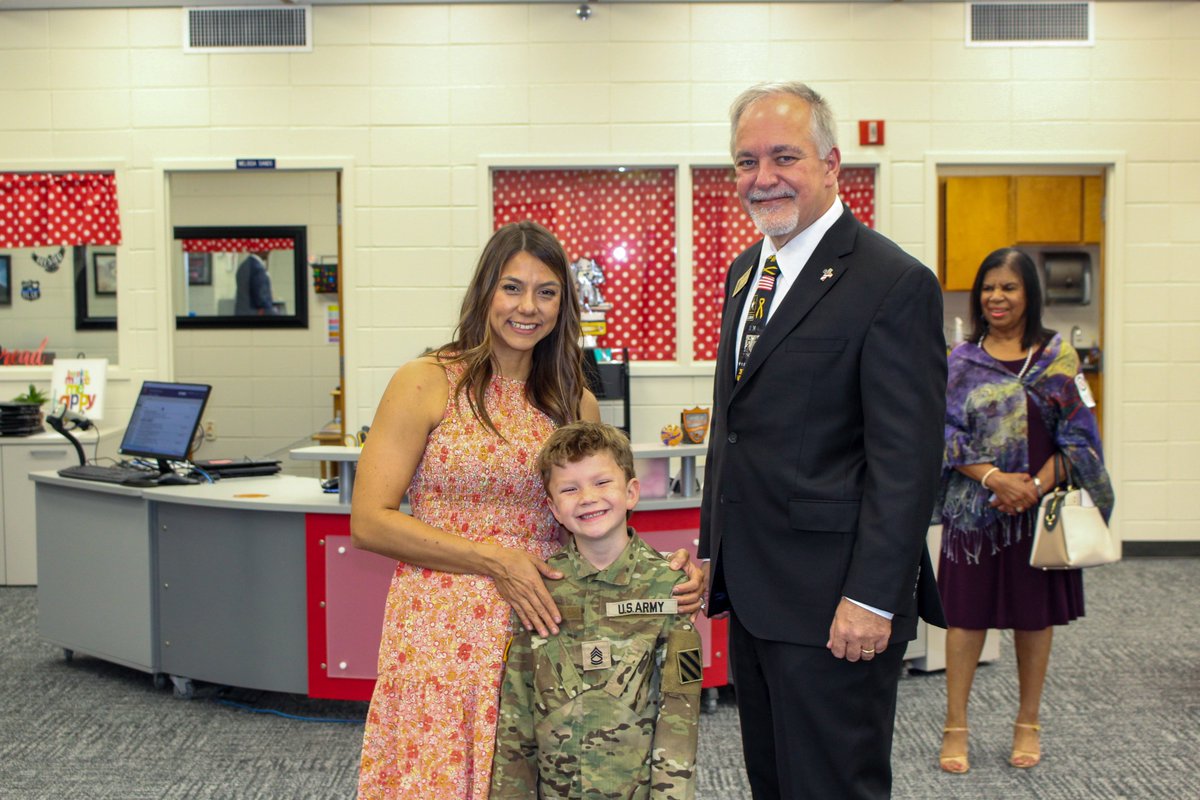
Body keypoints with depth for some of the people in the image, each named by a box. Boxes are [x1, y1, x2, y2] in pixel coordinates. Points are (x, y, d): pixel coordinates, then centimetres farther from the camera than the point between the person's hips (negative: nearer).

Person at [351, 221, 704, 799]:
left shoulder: (574, 401, 9)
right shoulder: (426, 383, -4)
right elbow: (369, 523, -8)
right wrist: (493, 560, -14)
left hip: (542, 628, 4)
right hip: (442, 634, -3)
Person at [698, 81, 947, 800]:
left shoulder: (894, 282, -13)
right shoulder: (745, 272, 13)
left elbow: (907, 461, -17)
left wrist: (873, 599, -20)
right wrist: (714, 552, 16)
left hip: (834, 604, -8)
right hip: (751, 592, 8)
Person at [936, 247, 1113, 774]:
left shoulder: (1059, 357, 2)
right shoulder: (962, 361, 3)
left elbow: (1077, 435, -1)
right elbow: (948, 435, -3)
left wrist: (1038, 484, -15)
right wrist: (994, 478, -17)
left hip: (1040, 505, 0)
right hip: (974, 507, 0)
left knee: (1035, 614, 8)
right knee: (966, 611, 1)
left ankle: (1028, 724, 23)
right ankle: (955, 727, 10)